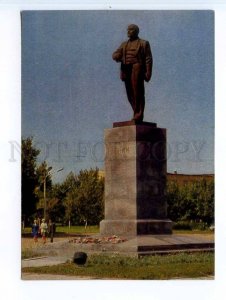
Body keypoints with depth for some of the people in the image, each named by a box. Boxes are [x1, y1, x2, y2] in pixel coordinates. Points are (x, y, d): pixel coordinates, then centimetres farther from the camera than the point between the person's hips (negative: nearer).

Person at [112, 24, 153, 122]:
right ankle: (137, 114, 6)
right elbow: (115, 55, 14)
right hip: (126, 69, 5)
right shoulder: (124, 44, 24)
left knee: (138, 91, -13)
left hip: (137, 68, -5)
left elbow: (148, 59, 1)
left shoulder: (143, 43, 9)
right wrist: (117, 57, -11)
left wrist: (148, 72, -11)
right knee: (130, 93, 1)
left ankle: (139, 114, -15)